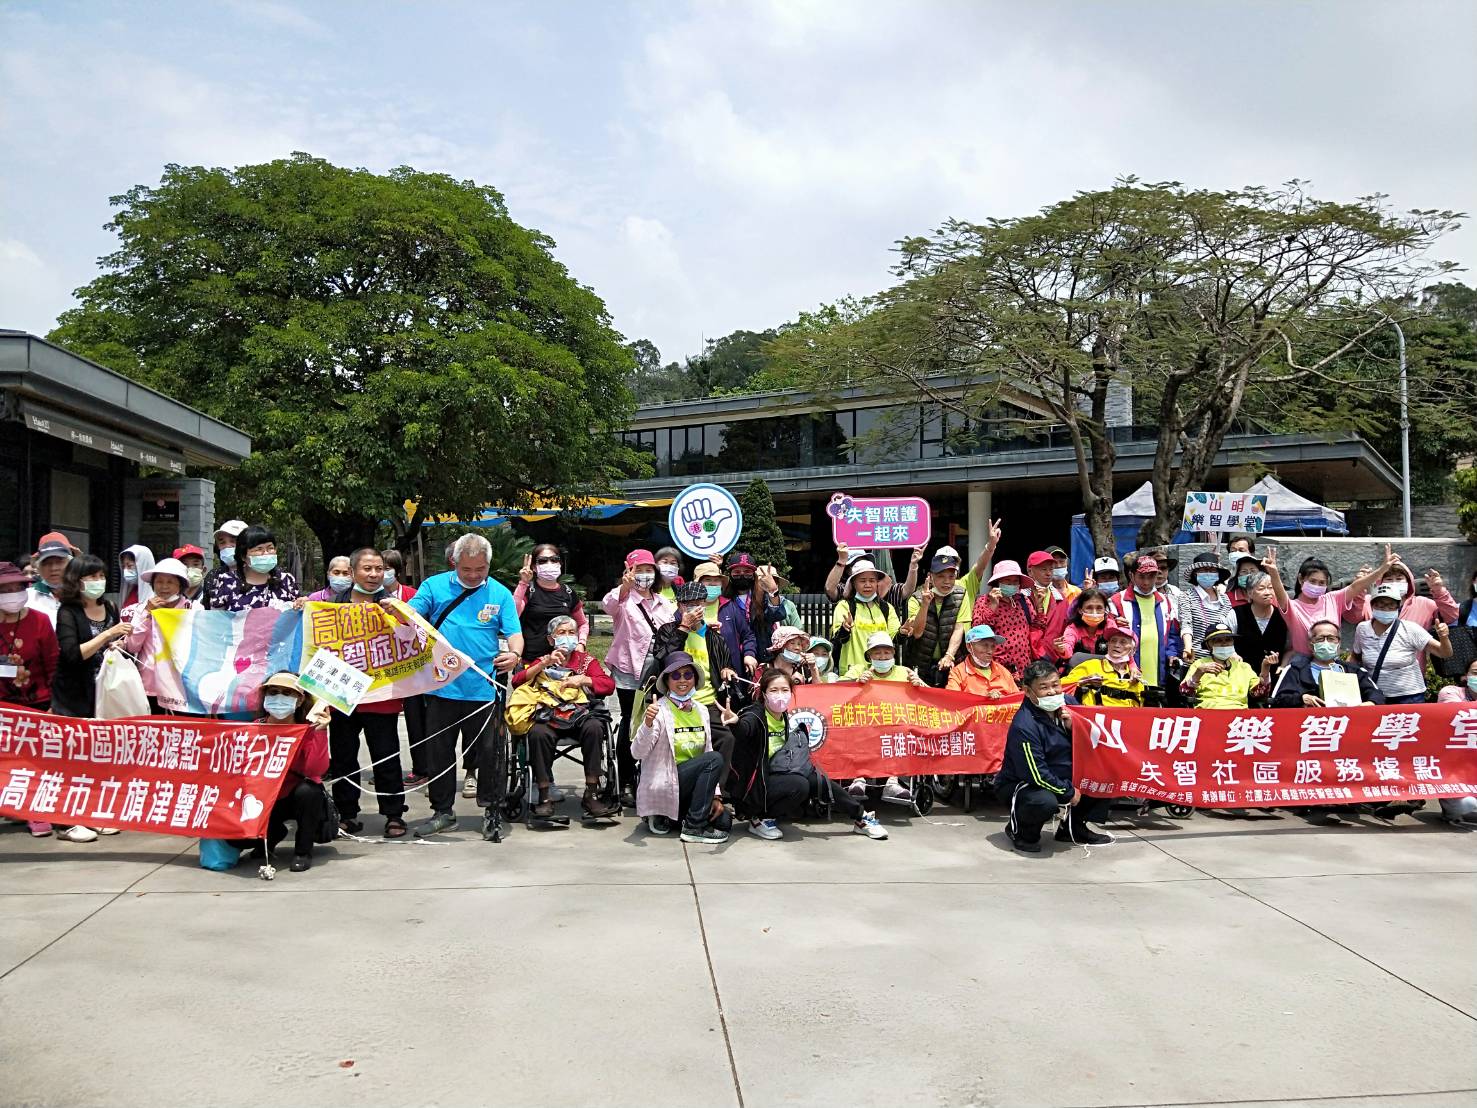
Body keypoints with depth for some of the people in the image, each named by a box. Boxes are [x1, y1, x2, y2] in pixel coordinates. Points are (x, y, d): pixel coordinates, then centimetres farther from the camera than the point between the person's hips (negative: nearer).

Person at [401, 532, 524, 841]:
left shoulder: (500, 594, 2)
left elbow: (514, 634, -2)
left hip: (484, 689, -1)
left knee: (490, 753, 3)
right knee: (438, 753, 12)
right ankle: (443, 811, 27)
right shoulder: (434, 586, 3)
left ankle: (492, 812, 18)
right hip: (441, 687, 1)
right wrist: (394, 609, -30)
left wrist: (514, 654, -24)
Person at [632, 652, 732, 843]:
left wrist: (715, 795, 2)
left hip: (688, 786, 6)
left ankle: (670, 817, 8)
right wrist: (648, 724, -40)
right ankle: (694, 827, -17)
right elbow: (638, 753, -21)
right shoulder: (659, 710, -12)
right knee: (715, 759, -23)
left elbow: (708, 750, 10)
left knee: (724, 820, -12)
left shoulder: (701, 711, 7)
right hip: (663, 785, -6)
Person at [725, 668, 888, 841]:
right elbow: (745, 728, -44)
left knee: (819, 782, -9)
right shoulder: (755, 717, -19)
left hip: (779, 778, 7)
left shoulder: (786, 718, 4)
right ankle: (759, 819, -13)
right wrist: (735, 722, -67)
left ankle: (862, 818, 7)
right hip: (756, 786, -7)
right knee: (798, 784, -29)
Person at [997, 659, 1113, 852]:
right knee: (1045, 802, -39)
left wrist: (1072, 727, -16)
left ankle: (1073, 828, 16)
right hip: (1021, 784, -8)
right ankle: (1020, 831, -4)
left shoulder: (1066, 705, -3)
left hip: (1063, 778, 8)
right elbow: (1036, 774, -25)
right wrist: (1069, 792, -16)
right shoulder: (1024, 726, -27)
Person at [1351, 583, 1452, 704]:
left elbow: (1445, 653, -10)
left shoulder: (1410, 629, -10)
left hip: (1410, 699, -2)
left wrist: (1443, 638, -28)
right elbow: (1356, 657, 16)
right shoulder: (1362, 629, -2)